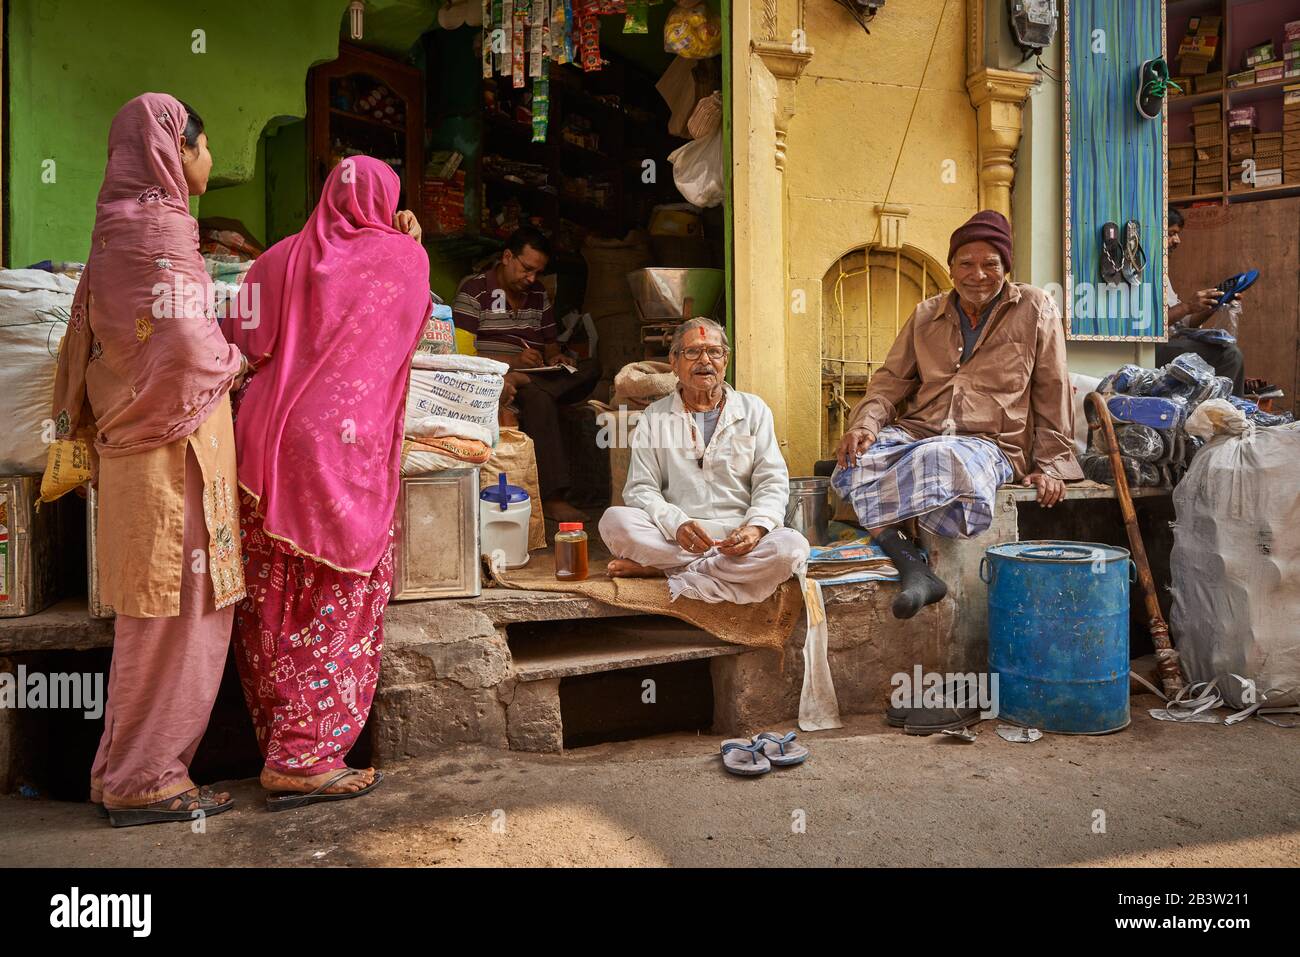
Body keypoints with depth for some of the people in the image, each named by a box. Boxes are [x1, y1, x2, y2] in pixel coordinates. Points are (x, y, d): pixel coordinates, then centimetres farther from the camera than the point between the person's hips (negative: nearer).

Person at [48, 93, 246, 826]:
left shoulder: (125, 225, 17)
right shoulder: (157, 227, -12)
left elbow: (94, 343, 19)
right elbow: (184, 346, -21)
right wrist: (234, 364, -4)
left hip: (145, 447, 10)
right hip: (174, 447, -9)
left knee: (163, 615, 14)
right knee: (176, 611, -2)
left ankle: (132, 772, 24)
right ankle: (144, 780, 9)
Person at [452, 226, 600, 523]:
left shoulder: (539, 294, 19)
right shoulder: (475, 289, -1)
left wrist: (554, 356, 2)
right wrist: (511, 360, -20)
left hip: (538, 378, 6)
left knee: (591, 368, -19)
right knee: (539, 399, -37)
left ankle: (514, 386, -32)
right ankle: (552, 498, -40)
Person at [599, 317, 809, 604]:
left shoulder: (753, 409, 11)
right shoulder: (654, 416, 10)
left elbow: (773, 483, 5)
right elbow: (641, 489, 2)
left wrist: (756, 526, -17)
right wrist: (677, 524, -19)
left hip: (737, 536, 1)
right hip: (673, 537, -1)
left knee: (792, 546, -31)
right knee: (614, 520, -27)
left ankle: (662, 568, -21)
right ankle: (723, 569, -21)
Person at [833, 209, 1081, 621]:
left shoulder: (1035, 309, 8)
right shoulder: (926, 315, 17)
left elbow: (1053, 393, 8)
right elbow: (891, 379, 13)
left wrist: (1050, 465, 3)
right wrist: (866, 423, -8)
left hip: (988, 443, -3)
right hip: (915, 432, 4)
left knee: (937, 458, -42)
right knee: (857, 460, -31)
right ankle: (913, 568, -38)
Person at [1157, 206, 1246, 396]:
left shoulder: (1161, 270, 24)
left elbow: (1180, 323, 20)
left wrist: (1212, 307, 7)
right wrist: (1188, 307, -19)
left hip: (1171, 342, 10)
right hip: (1154, 347, -10)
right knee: (1227, 354, -19)